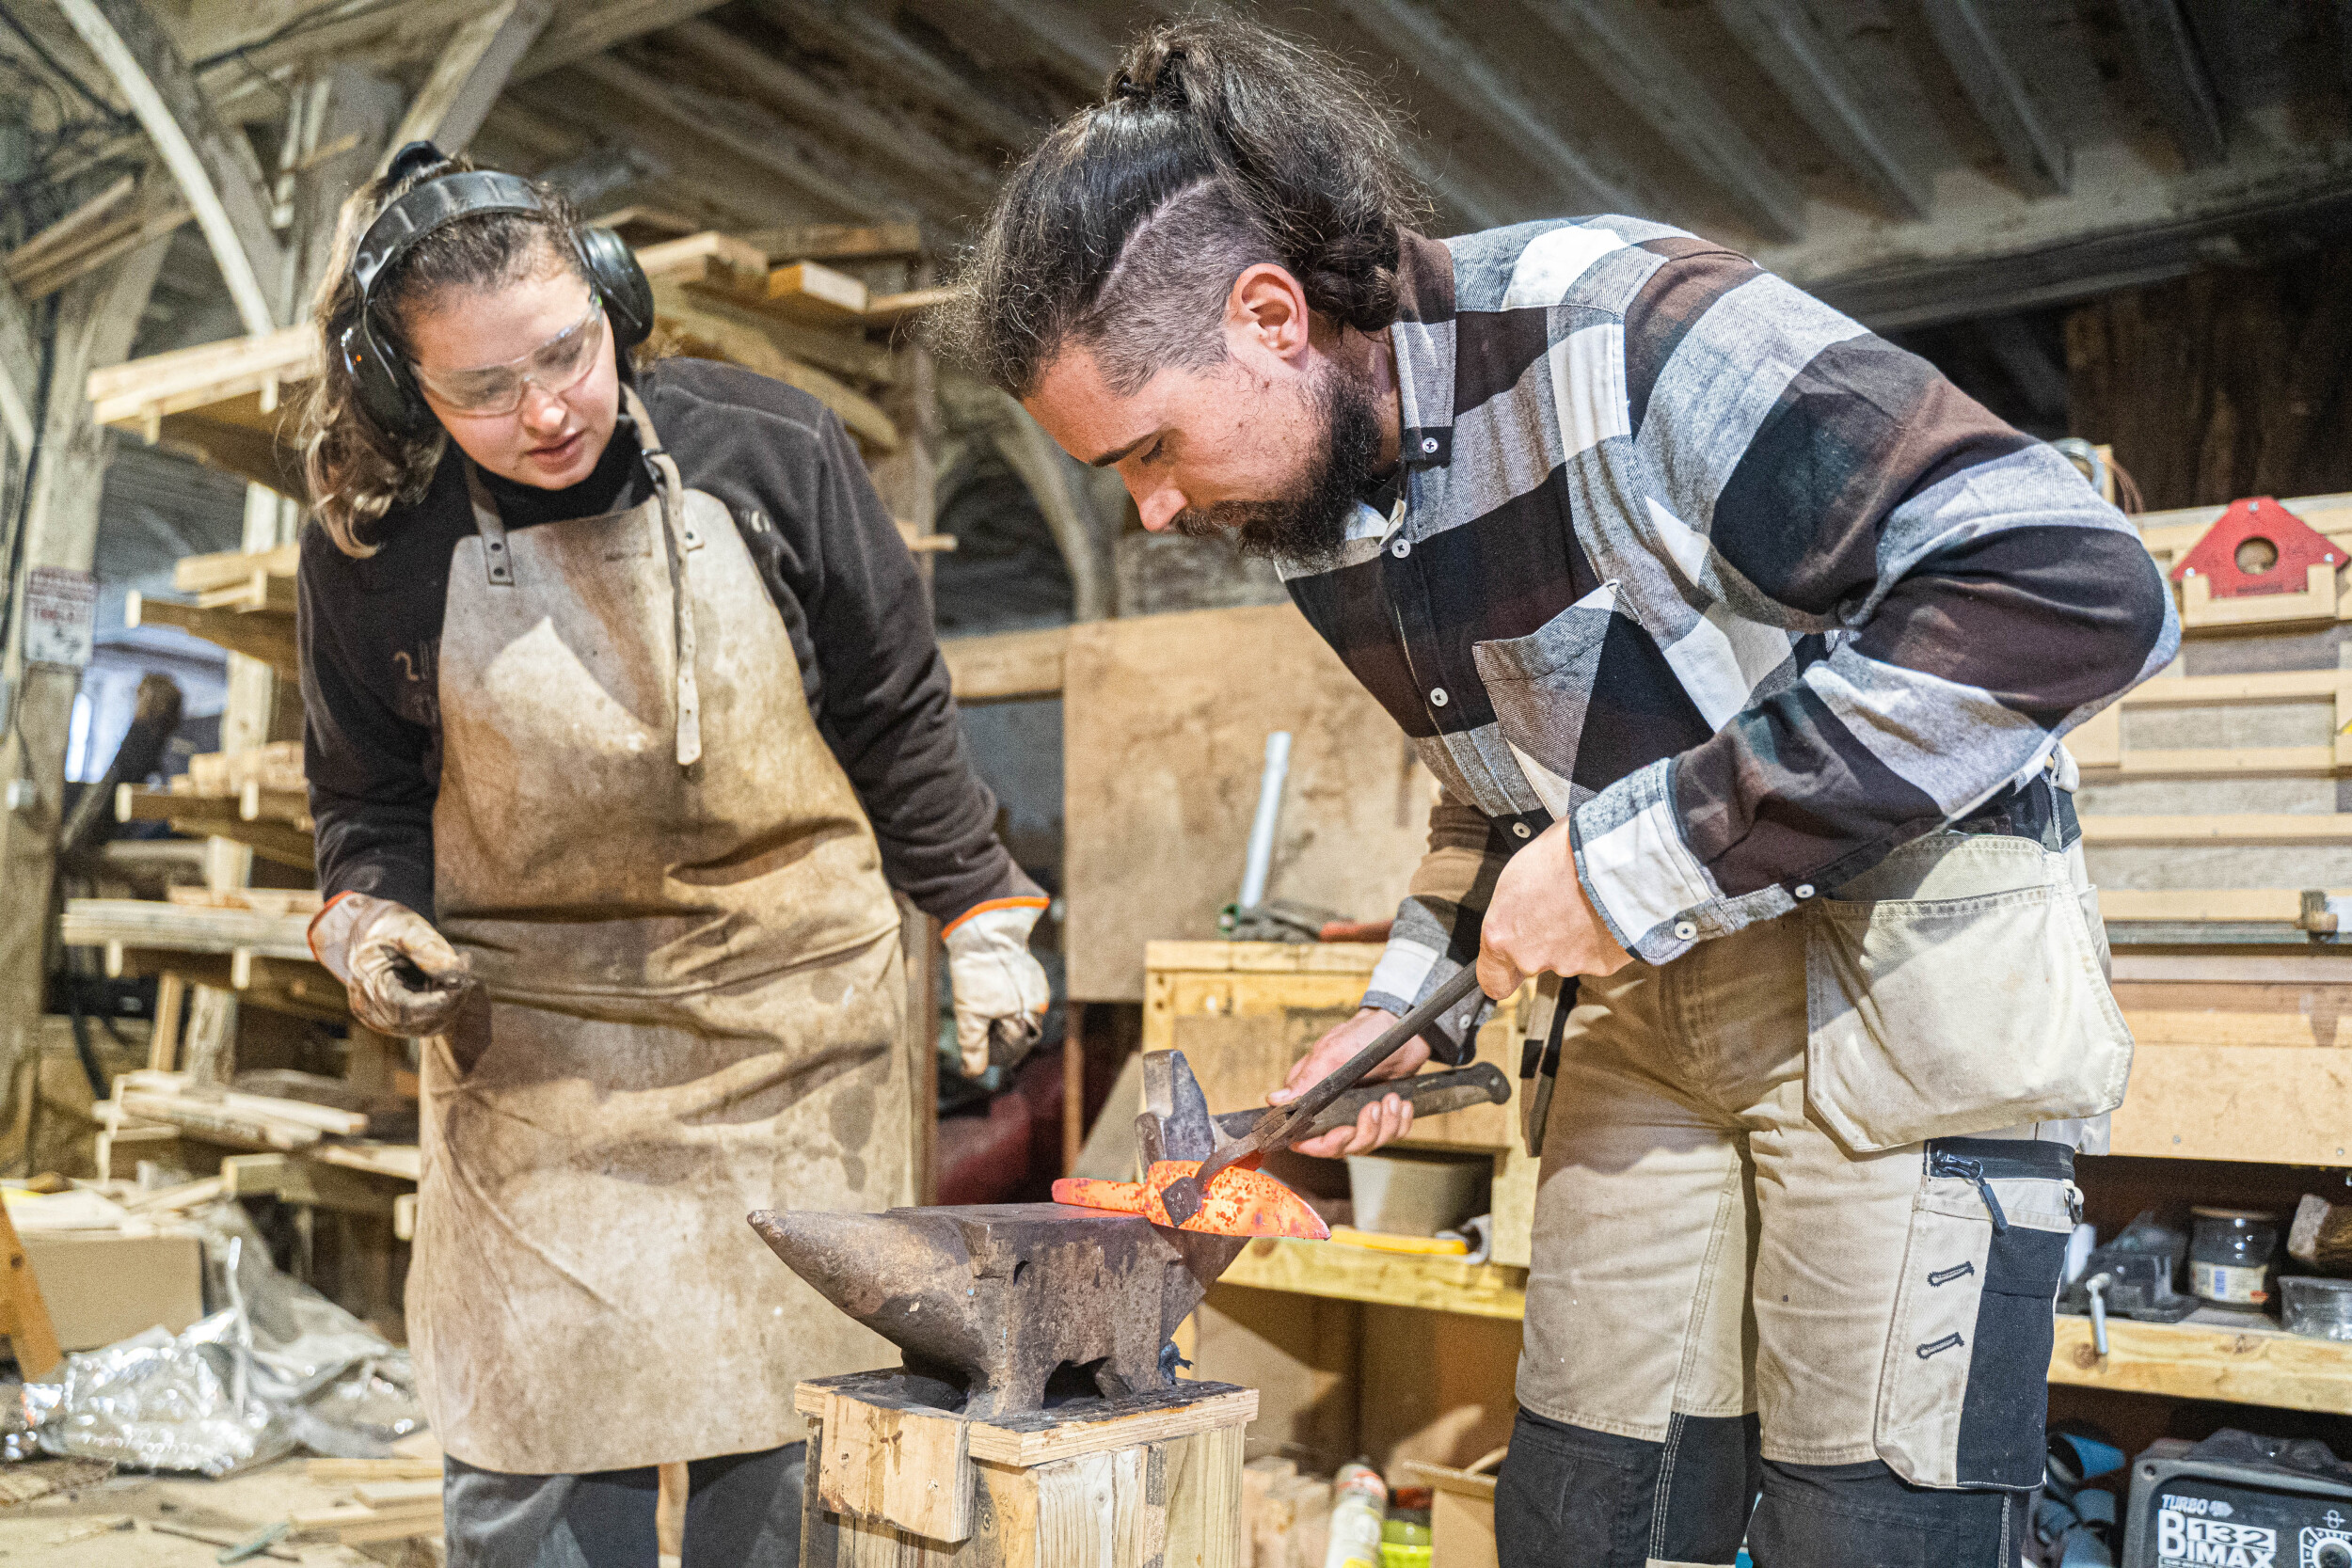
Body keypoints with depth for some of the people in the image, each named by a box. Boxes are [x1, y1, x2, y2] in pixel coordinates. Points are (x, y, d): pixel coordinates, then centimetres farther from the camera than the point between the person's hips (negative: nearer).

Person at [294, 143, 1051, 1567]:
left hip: (792, 1009, 0)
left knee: (788, 1442, 5)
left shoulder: (772, 450, -9)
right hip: (534, 1038, 1)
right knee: (533, 1452, 2)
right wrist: (372, 918, -11)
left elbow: (896, 715, 2)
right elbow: (368, 792, 9)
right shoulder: (373, 545, -6)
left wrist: (983, 915, 2)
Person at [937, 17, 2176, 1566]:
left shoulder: (1620, 328, -22)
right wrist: (1412, 1005, 4)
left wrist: (1638, 859, -25)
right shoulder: (1317, 506, 3)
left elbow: (2079, 590, -27)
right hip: (1646, 994, 7)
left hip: (1905, 965, -6)